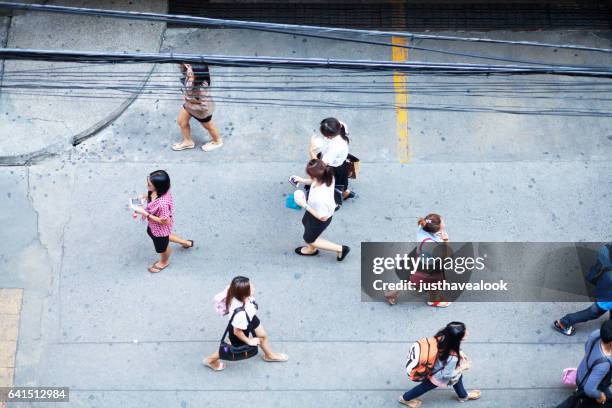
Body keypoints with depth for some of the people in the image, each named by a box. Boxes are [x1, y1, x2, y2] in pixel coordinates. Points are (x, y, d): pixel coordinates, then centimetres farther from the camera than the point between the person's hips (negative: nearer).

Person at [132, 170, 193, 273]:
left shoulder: (162, 203, -47)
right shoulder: (160, 190, -23)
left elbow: (164, 221, -32)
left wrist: (145, 213, -31)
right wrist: (146, 197, -15)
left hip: (161, 228, -8)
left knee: (162, 246, 25)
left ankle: (164, 262, 61)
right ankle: (186, 243, 56)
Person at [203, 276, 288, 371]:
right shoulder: (240, 313, -50)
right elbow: (237, 331, -31)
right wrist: (249, 341, -13)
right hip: (240, 329, -6)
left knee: (263, 335, 28)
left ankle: (269, 355, 60)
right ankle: (210, 360, 50)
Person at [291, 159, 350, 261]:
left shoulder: (321, 198, -48)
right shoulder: (326, 176, -29)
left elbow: (323, 217, -29)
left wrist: (304, 205, -28)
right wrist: (303, 181, -6)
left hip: (320, 218, -7)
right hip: (317, 207, 7)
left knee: (309, 239, 23)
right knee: (305, 222, 35)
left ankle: (340, 249, 33)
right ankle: (311, 249, 63)